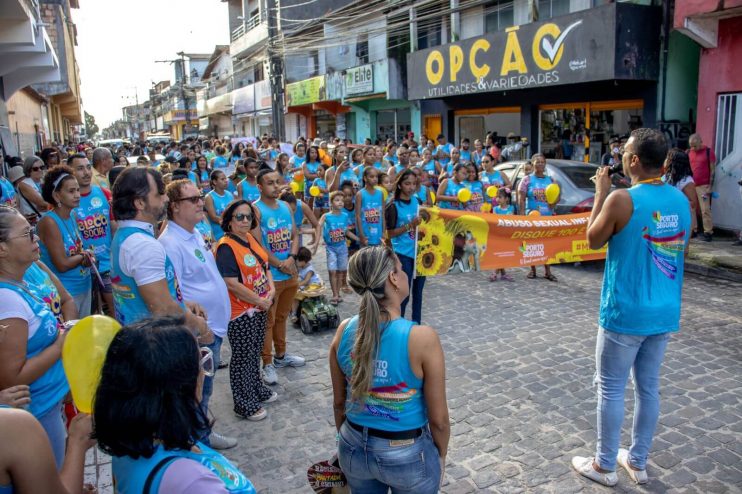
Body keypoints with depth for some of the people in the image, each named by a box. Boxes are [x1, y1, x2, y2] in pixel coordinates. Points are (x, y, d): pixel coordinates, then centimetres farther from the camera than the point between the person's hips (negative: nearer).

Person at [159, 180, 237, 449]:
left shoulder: (196, 234, 7)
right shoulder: (170, 244, -23)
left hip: (213, 326, 10)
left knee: (204, 389, 24)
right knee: (197, 393, 9)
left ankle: (203, 434, 42)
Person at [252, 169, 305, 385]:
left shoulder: (286, 207, 9)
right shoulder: (255, 210, -13)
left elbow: (295, 235, 9)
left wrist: (291, 258, -9)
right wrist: (280, 264, -16)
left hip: (290, 273, 7)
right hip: (269, 276, -7)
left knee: (281, 317, 20)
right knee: (267, 320, 1)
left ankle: (281, 355, 34)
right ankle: (267, 363, 12)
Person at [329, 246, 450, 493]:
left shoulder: (344, 331, -13)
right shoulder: (422, 338, -26)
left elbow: (339, 402, 1)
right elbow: (438, 420, -16)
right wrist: (441, 455, 3)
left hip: (355, 448, 4)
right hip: (408, 454, -3)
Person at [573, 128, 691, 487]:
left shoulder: (622, 199, -18)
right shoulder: (681, 199, 3)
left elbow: (593, 241, -3)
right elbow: (681, 251, 13)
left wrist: (601, 193, 2)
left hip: (625, 314, -6)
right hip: (665, 313, 7)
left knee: (611, 389, 7)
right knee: (648, 387, 16)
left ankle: (604, 466, 20)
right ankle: (637, 462, 31)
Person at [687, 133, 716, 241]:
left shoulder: (709, 152, -4)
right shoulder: (688, 152, 7)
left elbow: (712, 170, -5)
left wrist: (710, 187, -10)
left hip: (703, 186, -4)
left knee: (705, 210, -5)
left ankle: (708, 232, -1)